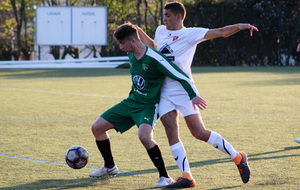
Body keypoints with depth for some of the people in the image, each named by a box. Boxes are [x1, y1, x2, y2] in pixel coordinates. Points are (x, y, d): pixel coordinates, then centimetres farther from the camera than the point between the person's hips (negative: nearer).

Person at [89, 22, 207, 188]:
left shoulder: (154, 58, -23)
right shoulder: (131, 55, 2)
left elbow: (180, 75, -20)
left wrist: (193, 95, -21)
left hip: (148, 106, -8)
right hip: (131, 102, 8)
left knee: (144, 135, -36)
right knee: (97, 127, 5)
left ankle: (164, 177, -23)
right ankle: (110, 167, 26)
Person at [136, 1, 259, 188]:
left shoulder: (190, 34, -4)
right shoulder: (161, 31, 15)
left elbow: (220, 32, -10)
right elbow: (152, 46, 38)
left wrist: (240, 26, -25)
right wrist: (139, 31, 32)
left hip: (183, 90, -6)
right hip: (165, 92, 6)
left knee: (200, 133, -10)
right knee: (171, 132, -7)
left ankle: (238, 158, 5)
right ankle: (186, 176, -6)